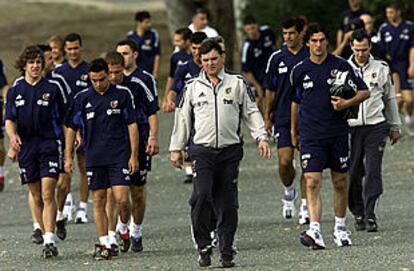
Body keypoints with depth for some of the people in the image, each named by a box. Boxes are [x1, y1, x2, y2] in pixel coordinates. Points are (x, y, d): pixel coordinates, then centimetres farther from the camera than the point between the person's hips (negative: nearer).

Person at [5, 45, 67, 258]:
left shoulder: (52, 89, 2)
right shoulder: (15, 92, 8)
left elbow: (61, 120, 5)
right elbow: (9, 120, 4)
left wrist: (67, 152, 5)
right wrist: (13, 137, -19)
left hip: (49, 144, -3)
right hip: (26, 146, 3)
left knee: (47, 194, -13)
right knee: (36, 198, 8)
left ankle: (49, 241, -19)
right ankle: (46, 237, 18)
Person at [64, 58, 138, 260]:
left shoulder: (123, 94, 0)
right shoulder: (82, 98, 3)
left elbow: (132, 125, 3)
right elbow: (71, 128, 10)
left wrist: (134, 156, -2)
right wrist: (68, 158, 5)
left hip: (119, 156, -2)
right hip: (94, 158, 2)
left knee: (122, 198, -10)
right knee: (99, 201, 2)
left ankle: (124, 228, 19)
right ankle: (104, 245, 7)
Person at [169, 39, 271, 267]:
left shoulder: (237, 84, 9)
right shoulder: (193, 87, 10)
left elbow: (251, 113, 12)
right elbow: (182, 119, 15)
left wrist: (261, 138, 0)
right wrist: (176, 149, 13)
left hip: (230, 150, 0)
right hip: (202, 150, 0)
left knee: (227, 204, 0)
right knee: (201, 197, -16)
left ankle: (226, 252, 8)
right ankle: (204, 246, -5)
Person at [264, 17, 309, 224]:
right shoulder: (277, 58, 4)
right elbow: (270, 90, 9)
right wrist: (267, 117, 6)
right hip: (283, 119, 1)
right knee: (285, 161, -7)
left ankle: (305, 207, 4)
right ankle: (289, 191, 22)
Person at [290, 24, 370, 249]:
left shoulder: (341, 66, 0)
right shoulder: (300, 71, 4)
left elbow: (364, 92, 5)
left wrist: (347, 103, -13)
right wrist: (293, 131, 25)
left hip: (338, 132, 0)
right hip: (310, 135, 0)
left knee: (340, 182, 9)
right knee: (312, 182, -13)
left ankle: (340, 228, 25)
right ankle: (314, 231, -21)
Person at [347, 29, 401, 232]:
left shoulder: (381, 69, 6)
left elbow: (390, 98, 16)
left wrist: (395, 127, 19)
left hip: (376, 126, 0)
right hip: (350, 126, 0)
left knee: (373, 172, -8)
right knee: (353, 173, 1)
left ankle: (370, 215, -7)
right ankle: (358, 213, 16)